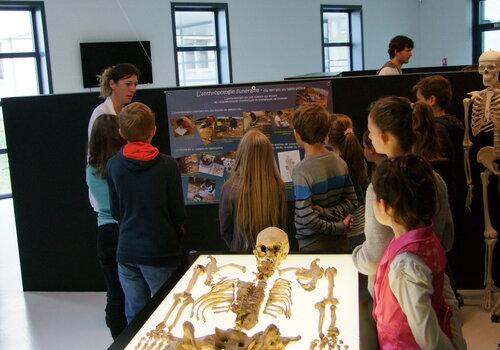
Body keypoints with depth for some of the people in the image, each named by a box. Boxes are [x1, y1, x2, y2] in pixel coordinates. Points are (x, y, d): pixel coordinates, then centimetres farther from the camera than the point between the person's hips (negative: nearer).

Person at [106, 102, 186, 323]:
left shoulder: (113, 165, -2)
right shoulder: (167, 165, -13)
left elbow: (116, 211, 6)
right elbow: (178, 212, -6)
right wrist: (176, 233, 14)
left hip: (127, 252, 4)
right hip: (160, 253, -3)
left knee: (135, 317, 14)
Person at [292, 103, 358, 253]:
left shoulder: (302, 171, -22)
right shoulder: (340, 162, -2)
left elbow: (307, 219, -24)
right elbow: (352, 202, 2)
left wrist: (339, 227, -11)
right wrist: (326, 211, -10)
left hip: (312, 246, -6)